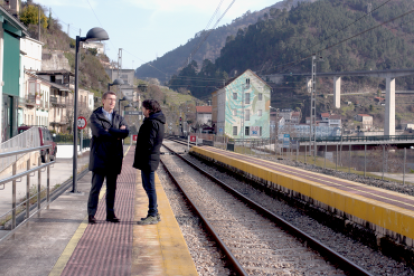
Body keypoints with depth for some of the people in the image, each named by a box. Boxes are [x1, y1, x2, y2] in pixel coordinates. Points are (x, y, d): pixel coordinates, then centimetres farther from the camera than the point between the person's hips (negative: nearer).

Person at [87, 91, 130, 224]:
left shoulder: (118, 117, 15)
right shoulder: (95, 116, 2)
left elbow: (126, 132, -3)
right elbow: (99, 132, -15)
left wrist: (110, 130, -13)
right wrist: (117, 135, -7)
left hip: (114, 157, 4)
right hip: (99, 157, -4)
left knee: (112, 187, 8)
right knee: (96, 187, -4)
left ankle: (110, 214, 14)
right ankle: (91, 214, 2)